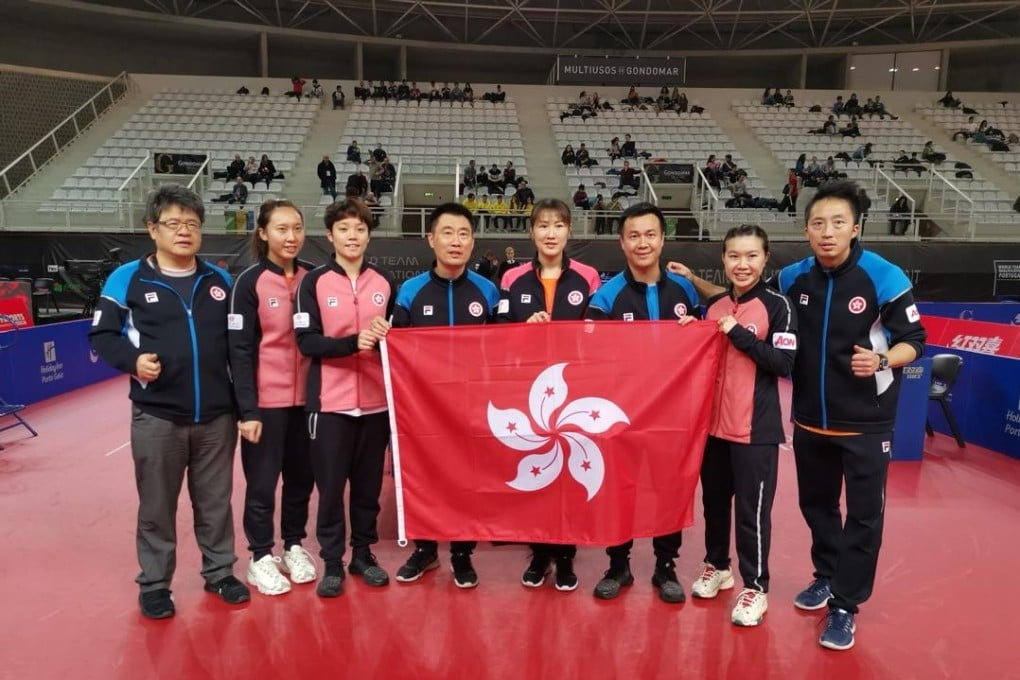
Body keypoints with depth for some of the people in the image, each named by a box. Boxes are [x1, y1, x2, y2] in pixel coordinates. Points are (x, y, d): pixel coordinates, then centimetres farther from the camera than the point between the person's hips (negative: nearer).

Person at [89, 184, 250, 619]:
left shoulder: (220, 281, 8)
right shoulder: (127, 278, -1)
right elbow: (101, 334, 1)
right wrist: (132, 360, -17)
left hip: (217, 415, 3)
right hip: (156, 415, -2)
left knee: (215, 502, 14)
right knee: (156, 505, 10)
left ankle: (220, 572, 30)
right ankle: (153, 584, 27)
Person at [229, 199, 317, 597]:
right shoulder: (249, 282, -7)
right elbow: (239, 350, -9)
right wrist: (247, 409, -13)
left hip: (307, 398, 4)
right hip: (266, 401, -4)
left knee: (301, 477, 13)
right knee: (262, 481, 7)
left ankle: (294, 546, 32)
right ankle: (261, 557, 24)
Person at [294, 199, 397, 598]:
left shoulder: (385, 282, 8)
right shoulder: (314, 282, -1)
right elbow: (307, 341, -8)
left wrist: (385, 336, -7)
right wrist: (353, 342, -22)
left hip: (376, 400, 3)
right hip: (330, 401, -2)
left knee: (369, 483, 11)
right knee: (331, 485, 4)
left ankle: (363, 554, 27)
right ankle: (332, 562, 18)